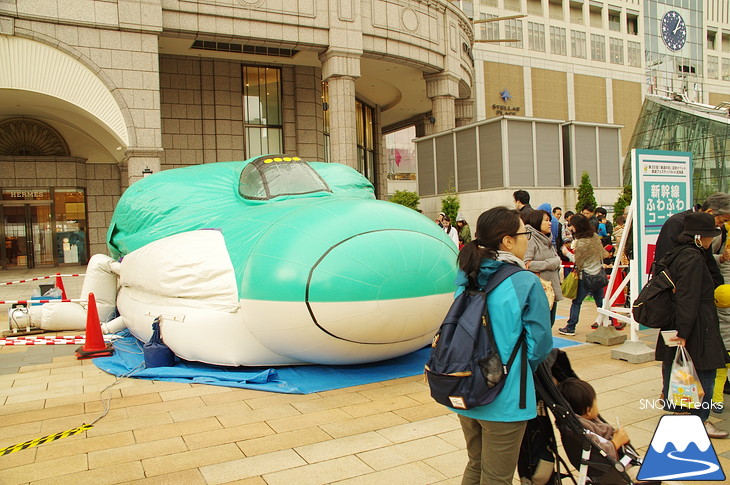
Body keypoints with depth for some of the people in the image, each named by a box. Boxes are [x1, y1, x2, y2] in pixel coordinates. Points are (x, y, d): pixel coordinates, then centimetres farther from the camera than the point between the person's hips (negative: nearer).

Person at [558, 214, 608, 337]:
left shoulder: (581, 242, -21)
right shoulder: (595, 236, 2)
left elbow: (577, 261, -11)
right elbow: (603, 254, 13)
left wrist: (568, 253, 3)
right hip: (598, 274, 7)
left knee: (576, 302, 2)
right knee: (600, 302, 15)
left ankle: (570, 328, 7)